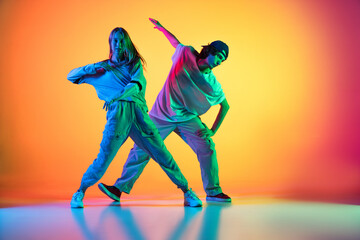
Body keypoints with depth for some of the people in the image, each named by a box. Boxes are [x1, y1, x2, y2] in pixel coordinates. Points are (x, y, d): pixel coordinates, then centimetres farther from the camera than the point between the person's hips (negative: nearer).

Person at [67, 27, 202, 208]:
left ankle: (187, 192, 2)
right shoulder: (102, 68, 23)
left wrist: (117, 95, -18)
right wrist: (89, 69, 7)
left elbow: (138, 84, 0)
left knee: (162, 153, -3)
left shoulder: (135, 64, 21)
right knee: (105, 156, -11)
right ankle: (80, 192, 7)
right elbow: (71, 76, 26)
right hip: (117, 113, -1)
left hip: (138, 111, 1)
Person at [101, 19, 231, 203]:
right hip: (162, 115, -1)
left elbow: (225, 106, 5)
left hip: (187, 118, 1)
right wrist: (160, 27, 22)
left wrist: (213, 130, -4)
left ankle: (213, 191, 3)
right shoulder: (186, 53, -11)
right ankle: (120, 187, 7)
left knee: (207, 148, -11)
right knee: (141, 149, -3)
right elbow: (176, 42, 12)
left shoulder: (212, 85, -7)